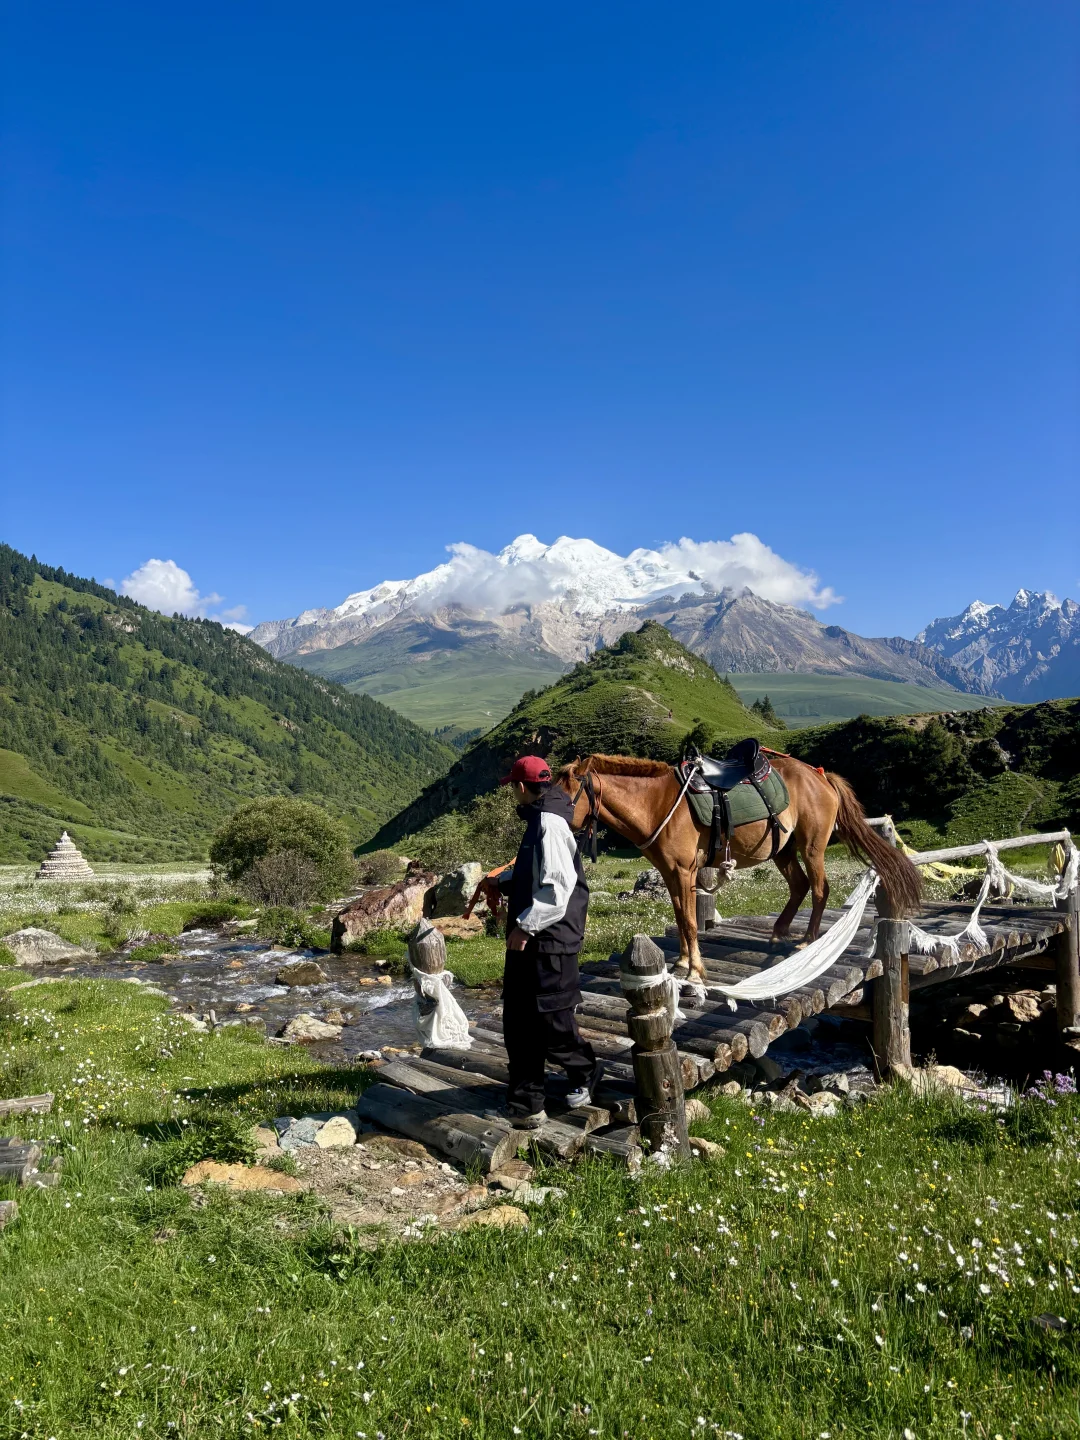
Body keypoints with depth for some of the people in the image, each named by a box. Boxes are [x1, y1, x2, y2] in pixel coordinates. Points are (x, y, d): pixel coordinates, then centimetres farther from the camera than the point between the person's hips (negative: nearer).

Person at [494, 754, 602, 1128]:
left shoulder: (550, 823, -19)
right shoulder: (538, 820, 13)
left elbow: (557, 886, -26)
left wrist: (525, 925, -23)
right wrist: (504, 881, 15)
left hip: (549, 942, -10)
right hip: (528, 941, 10)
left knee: (552, 1022, 4)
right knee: (518, 1024, 11)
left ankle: (584, 1074, 31)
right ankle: (527, 1106, 18)